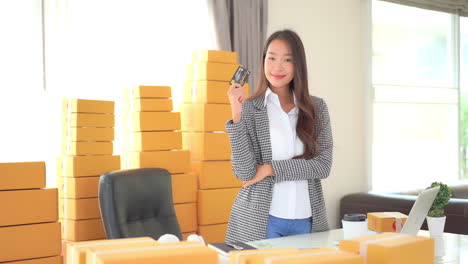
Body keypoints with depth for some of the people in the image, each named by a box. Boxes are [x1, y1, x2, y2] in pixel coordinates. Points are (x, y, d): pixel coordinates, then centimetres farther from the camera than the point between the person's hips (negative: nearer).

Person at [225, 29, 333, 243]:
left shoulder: (317, 107, 3)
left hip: (307, 220, 3)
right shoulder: (248, 108, -3)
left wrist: (270, 169, -12)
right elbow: (244, 172, -11)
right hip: (259, 219, -2)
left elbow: (323, 165, -5)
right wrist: (237, 114, -19)